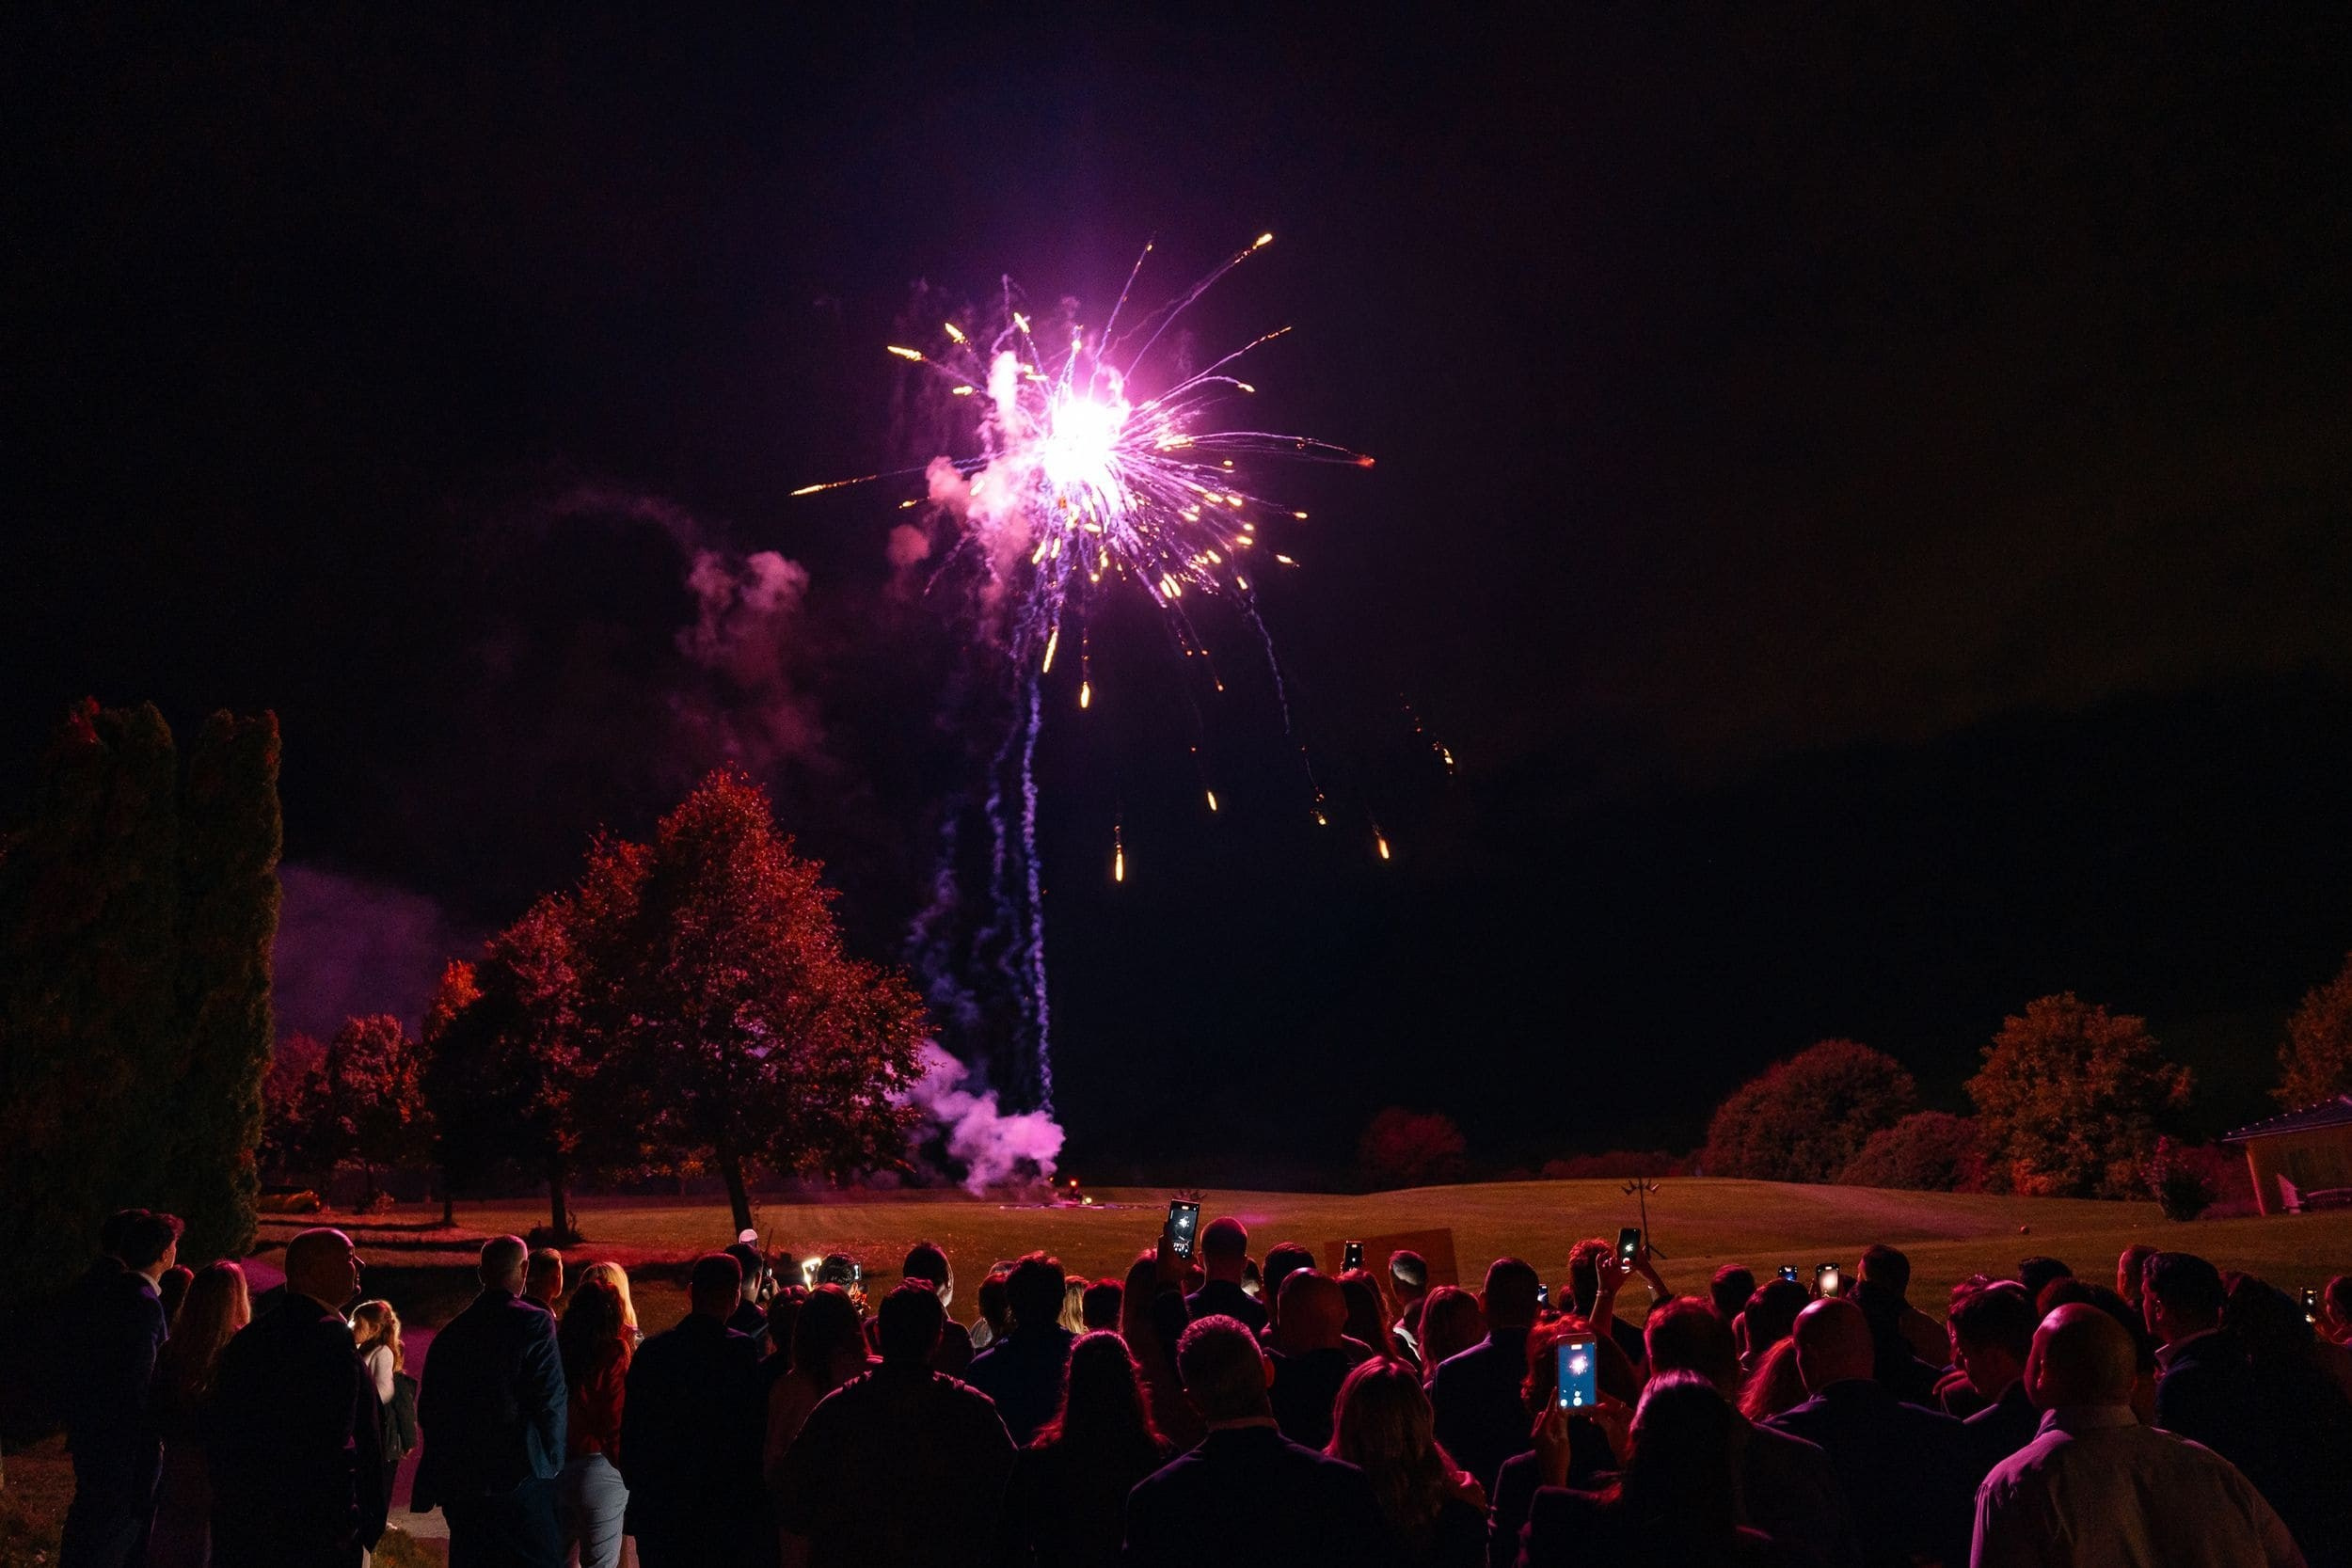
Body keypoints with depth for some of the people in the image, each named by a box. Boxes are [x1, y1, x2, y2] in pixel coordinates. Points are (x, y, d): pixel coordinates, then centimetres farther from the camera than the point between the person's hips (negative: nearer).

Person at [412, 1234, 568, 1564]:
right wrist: (553, 1462, -1)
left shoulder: (451, 1331, 7)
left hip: (459, 1481, 5)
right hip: (521, 1477, -5)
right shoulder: (534, 1322, -9)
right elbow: (552, 1401, -12)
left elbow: (427, 1410, 9)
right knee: (539, 1557, 1)